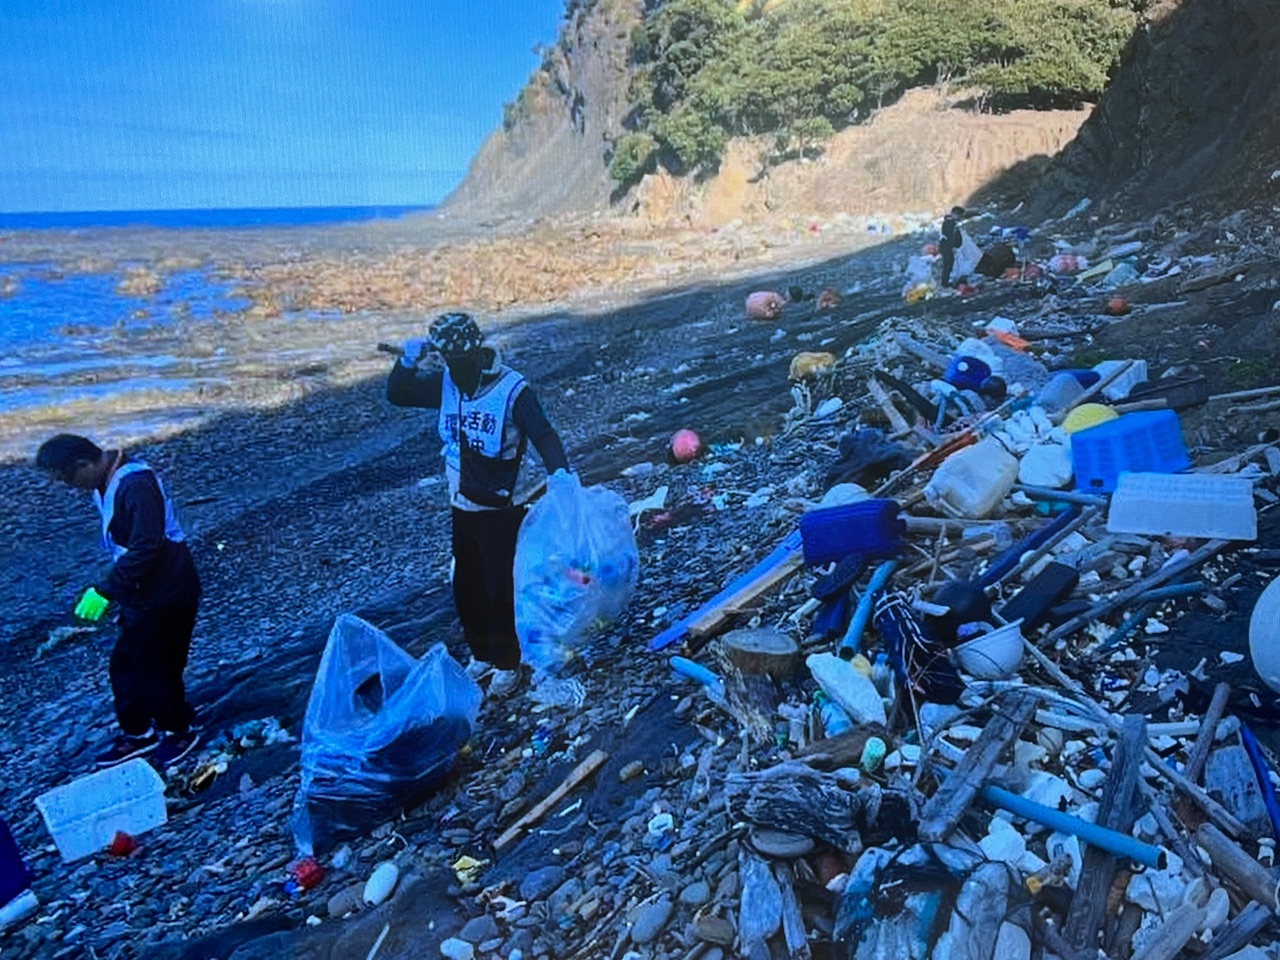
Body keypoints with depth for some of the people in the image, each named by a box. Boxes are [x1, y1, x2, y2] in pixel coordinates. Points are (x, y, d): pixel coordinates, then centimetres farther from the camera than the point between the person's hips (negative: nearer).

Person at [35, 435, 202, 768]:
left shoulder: (136, 485, -26)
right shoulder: (106, 485, 5)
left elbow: (146, 547, -31)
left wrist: (106, 590, -27)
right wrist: (117, 591, 19)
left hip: (166, 594, -9)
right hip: (142, 594, 9)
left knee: (154, 669, 6)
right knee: (124, 665, 18)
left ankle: (178, 733, 27)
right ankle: (136, 733, 35)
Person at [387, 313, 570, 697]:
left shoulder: (513, 389, -18)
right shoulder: (445, 383, 0)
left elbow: (543, 436, -23)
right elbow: (397, 394, 7)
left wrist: (559, 471, -41)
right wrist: (408, 360, -10)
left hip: (502, 509, -6)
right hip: (462, 507, 6)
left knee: (500, 587, 3)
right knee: (466, 585, 16)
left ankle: (507, 663, 22)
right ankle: (481, 653, 36)